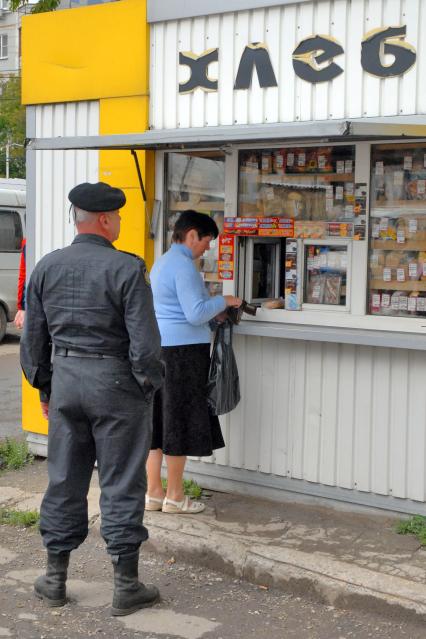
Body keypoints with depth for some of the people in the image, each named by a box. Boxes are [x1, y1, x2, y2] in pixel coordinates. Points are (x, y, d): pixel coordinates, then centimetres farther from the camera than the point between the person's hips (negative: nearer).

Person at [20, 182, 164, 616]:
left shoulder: (47, 267, 3)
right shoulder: (126, 269, -14)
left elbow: (33, 338, 8)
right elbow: (145, 341, -17)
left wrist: (44, 388, 18)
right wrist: (149, 385, -2)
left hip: (66, 378, 5)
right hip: (116, 383, -5)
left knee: (65, 481, 14)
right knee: (120, 485, 4)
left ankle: (55, 579, 23)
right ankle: (126, 586, 12)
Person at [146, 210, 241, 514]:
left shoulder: (162, 262, 17)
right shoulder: (183, 265, -14)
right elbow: (196, 314, -19)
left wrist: (212, 314, 19)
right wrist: (223, 301, -4)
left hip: (158, 348, 10)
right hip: (182, 350, -10)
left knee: (158, 420, 11)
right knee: (179, 421, -1)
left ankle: (153, 492, 16)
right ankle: (175, 496, 8)